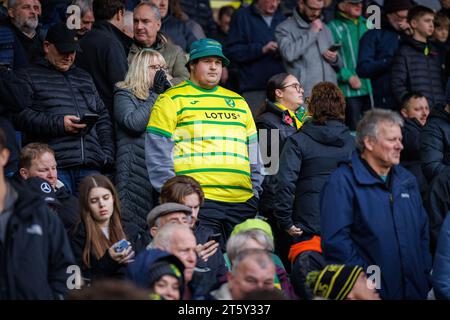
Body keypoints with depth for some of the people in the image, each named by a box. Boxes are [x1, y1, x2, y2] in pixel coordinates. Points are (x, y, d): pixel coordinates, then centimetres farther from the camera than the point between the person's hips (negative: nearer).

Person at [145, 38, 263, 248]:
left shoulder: (238, 102, 23)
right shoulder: (172, 101, 5)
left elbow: (254, 156, 25)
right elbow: (158, 155, 0)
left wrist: (257, 194, 15)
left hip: (242, 203, 6)